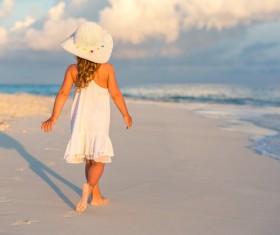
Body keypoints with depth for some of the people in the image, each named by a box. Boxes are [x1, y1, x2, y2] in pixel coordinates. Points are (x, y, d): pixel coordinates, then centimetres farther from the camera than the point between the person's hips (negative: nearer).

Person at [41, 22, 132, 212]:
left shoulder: (72, 70, -4)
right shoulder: (107, 68, -11)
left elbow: (63, 93, -9)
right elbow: (116, 94, -10)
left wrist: (53, 118, -5)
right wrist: (126, 114, 3)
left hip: (80, 119, 4)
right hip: (99, 120, -4)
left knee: (90, 160, 17)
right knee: (99, 160, -1)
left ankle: (97, 196, 26)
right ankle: (89, 186, -30)